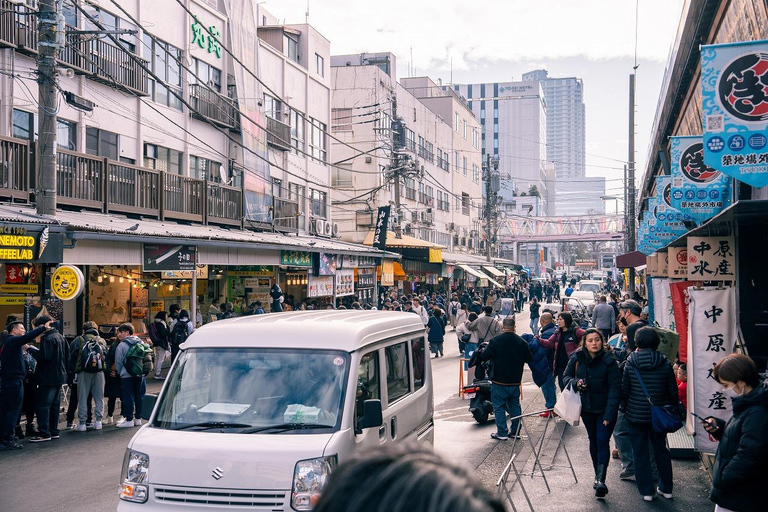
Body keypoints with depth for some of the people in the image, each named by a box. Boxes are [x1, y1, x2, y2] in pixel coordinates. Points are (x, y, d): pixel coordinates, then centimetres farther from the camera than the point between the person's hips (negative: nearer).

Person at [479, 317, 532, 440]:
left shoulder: (495, 341, -14)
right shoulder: (521, 342, -2)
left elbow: (484, 357, -14)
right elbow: (529, 359, 7)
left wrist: (482, 350, 8)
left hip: (499, 381, -4)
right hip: (515, 381, 4)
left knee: (499, 406, 5)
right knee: (515, 406, 16)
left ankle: (502, 432, 5)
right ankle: (515, 431, 20)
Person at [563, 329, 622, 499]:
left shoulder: (608, 361, -16)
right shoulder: (577, 358, -4)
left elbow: (615, 388, -15)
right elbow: (566, 376, 8)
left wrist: (609, 414, -21)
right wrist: (575, 382, -17)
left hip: (605, 409, -4)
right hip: (587, 408, 4)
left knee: (602, 441, -13)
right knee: (593, 440, 15)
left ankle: (601, 479, -18)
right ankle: (598, 475, 28)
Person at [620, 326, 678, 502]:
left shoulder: (630, 363, -11)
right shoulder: (665, 363, -7)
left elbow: (624, 389, -5)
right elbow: (673, 391, -1)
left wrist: (623, 408, 9)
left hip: (636, 415, -2)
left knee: (640, 453, 8)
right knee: (661, 450, 17)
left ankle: (647, 491, 11)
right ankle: (666, 488, 24)